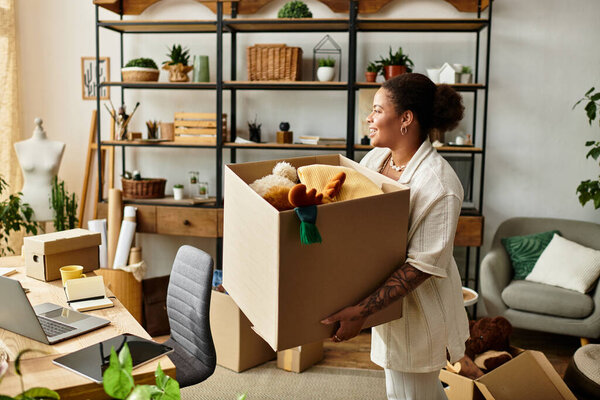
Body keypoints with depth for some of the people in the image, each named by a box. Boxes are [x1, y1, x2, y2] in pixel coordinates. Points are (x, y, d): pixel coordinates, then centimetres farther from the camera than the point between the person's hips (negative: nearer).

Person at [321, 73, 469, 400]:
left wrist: (362, 311, -31)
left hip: (416, 307, -7)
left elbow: (424, 265, -28)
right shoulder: (376, 158, 0)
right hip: (388, 301, 7)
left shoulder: (438, 183, -26)